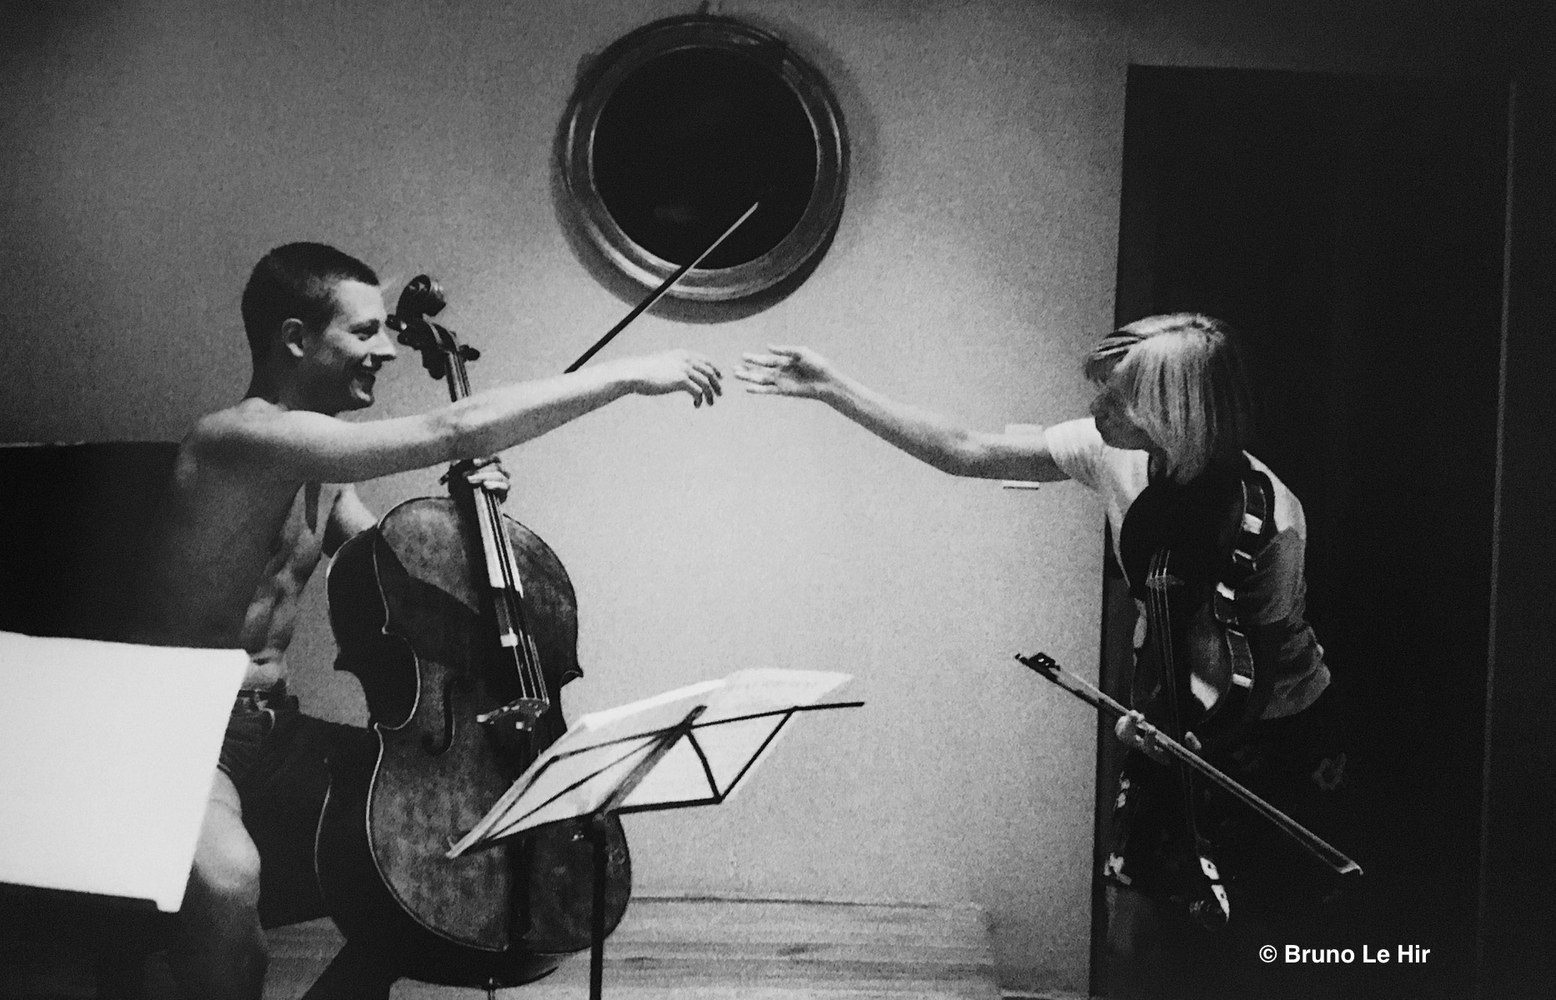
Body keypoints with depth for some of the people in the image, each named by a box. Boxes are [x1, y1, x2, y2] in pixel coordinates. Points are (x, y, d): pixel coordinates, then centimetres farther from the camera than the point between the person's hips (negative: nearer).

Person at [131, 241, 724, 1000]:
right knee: (228, 875, -37)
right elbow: (452, 431, -30)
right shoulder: (240, 438, -21)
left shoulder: (320, 458, 9)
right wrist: (628, 375, -26)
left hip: (273, 729, 9)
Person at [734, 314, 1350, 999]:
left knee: (1238, 943, 3)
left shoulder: (1268, 517, -29)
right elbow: (966, 452, -9)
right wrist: (832, 389, -11)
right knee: (1136, 933, 5)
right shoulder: (1115, 453, -14)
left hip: (1268, 732, -5)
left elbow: (1269, 656, -17)